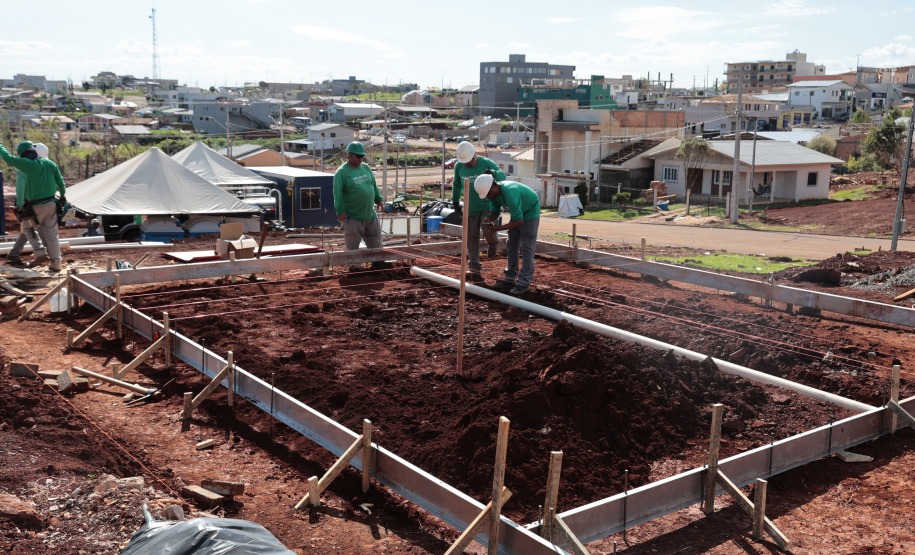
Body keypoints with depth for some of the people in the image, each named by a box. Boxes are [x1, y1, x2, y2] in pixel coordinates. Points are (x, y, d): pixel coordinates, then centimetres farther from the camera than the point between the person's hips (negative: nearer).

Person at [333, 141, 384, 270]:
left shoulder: (366, 167, 12)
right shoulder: (341, 172, -8)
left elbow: (374, 185, 22)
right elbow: (338, 193, -11)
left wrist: (379, 199, 13)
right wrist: (340, 211, -16)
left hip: (370, 214, 6)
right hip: (352, 217, -6)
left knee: (375, 242, 13)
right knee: (352, 245, 1)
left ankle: (377, 264, 27)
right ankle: (353, 266, 13)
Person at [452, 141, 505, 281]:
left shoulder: (486, 163, -11)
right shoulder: (459, 167, 0)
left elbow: (502, 175, -12)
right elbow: (457, 184, 17)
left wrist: (493, 172, -34)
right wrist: (455, 201, 20)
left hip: (488, 205, -3)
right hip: (470, 209, 3)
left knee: (488, 230, -25)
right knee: (471, 238, 2)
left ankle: (493, 244, 12)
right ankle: (475, 270, 11)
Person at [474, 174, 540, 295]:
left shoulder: (509, 193, -37)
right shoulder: (494, 193, -11)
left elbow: (519, 221, -35)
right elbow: (495, 210, 3)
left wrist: (499, 228, -32)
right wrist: (489, 221, -19)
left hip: (530, 211, -9)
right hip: (518, 212, 9)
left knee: (527, 248, -9)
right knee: (512, 246, 7)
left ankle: (524, 283, -8)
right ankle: (510, 279, 11)